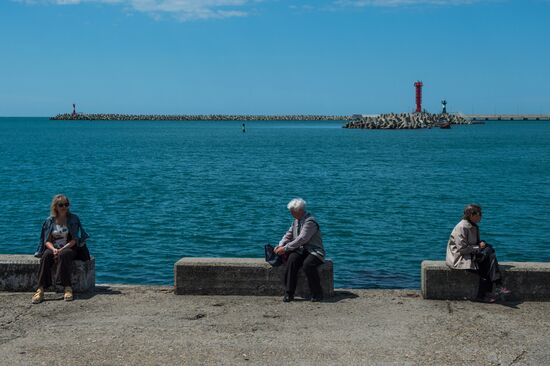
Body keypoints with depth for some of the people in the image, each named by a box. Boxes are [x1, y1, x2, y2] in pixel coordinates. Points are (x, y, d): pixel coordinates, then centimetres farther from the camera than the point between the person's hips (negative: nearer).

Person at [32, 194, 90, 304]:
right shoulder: (50, 221, 9)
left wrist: (61, 249, -19)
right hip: (53, 248, 2)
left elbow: (75, 240, -5)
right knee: (46, 256, -32)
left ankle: (68, 288, -43)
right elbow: (47, 241, 5)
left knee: (63, 255, -37)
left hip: (70, 248, -2)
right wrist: (53, 249, -18)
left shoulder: (73, 219, 3)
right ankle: (40, 289, -42)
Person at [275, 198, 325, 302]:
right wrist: (280, 246, -5)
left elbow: (301, 239, -23)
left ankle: (317, 294, -17)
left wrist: (285, 248, -22)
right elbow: (289, 235, 13)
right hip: (300, 250, 6)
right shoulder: (296, 220, 11)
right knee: (292, 259, -27)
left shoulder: (310, 221, -16)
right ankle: (289, 293, -24)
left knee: (307, 264, -36)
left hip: (314, 251, -6)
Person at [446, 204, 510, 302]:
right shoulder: (462, 227, -17)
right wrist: (478, 247, -14)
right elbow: (462, 249, -20)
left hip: (471, 254, 8)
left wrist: (482, 243, 0)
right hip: (459, 258, -8)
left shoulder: (474, 227, 11)